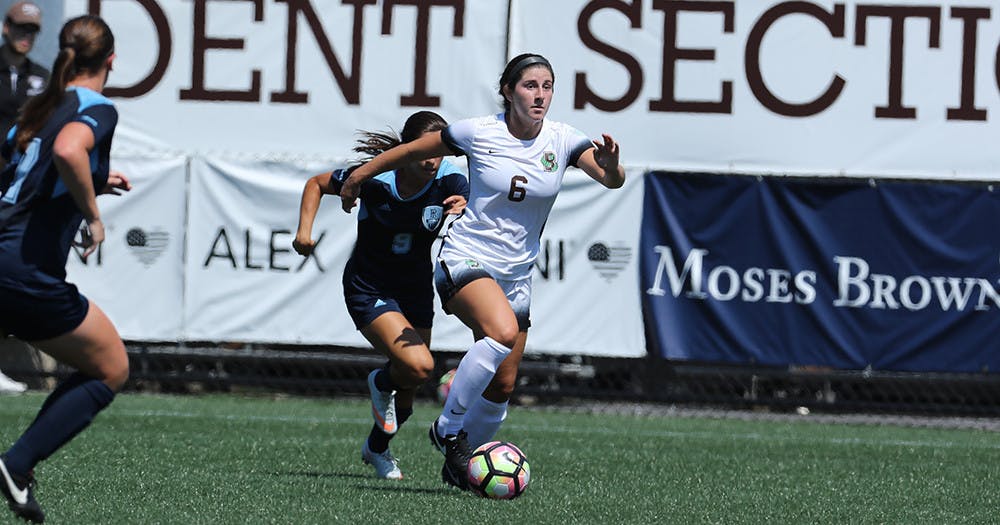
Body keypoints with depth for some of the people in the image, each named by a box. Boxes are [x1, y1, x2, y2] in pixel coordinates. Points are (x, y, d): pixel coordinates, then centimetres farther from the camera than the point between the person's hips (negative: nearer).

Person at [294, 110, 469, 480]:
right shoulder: (376, 178, -20)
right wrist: (304, 230, -16)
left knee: (407, 392, 13)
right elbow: (317, 184, -3)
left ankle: (377, 449, 42)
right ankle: (381, 383, 10)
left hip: (415, 290, 4)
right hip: (369, 291, -4)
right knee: (418, 366, -25)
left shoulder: (449, 182, -15)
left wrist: (463, 211, -53)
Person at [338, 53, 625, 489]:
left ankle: (459, 462, 27)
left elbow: (612, 180, -15)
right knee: (503, 332, -33)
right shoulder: (477, 133, -8)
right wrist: (360, 175, 14)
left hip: (516, 275, 5)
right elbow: (415, 150, 6)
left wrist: (610, 165, -39)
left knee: (502, 387, 3)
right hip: (466, 260, -4)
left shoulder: (561, 140, -3)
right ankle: (448, 428, -18)